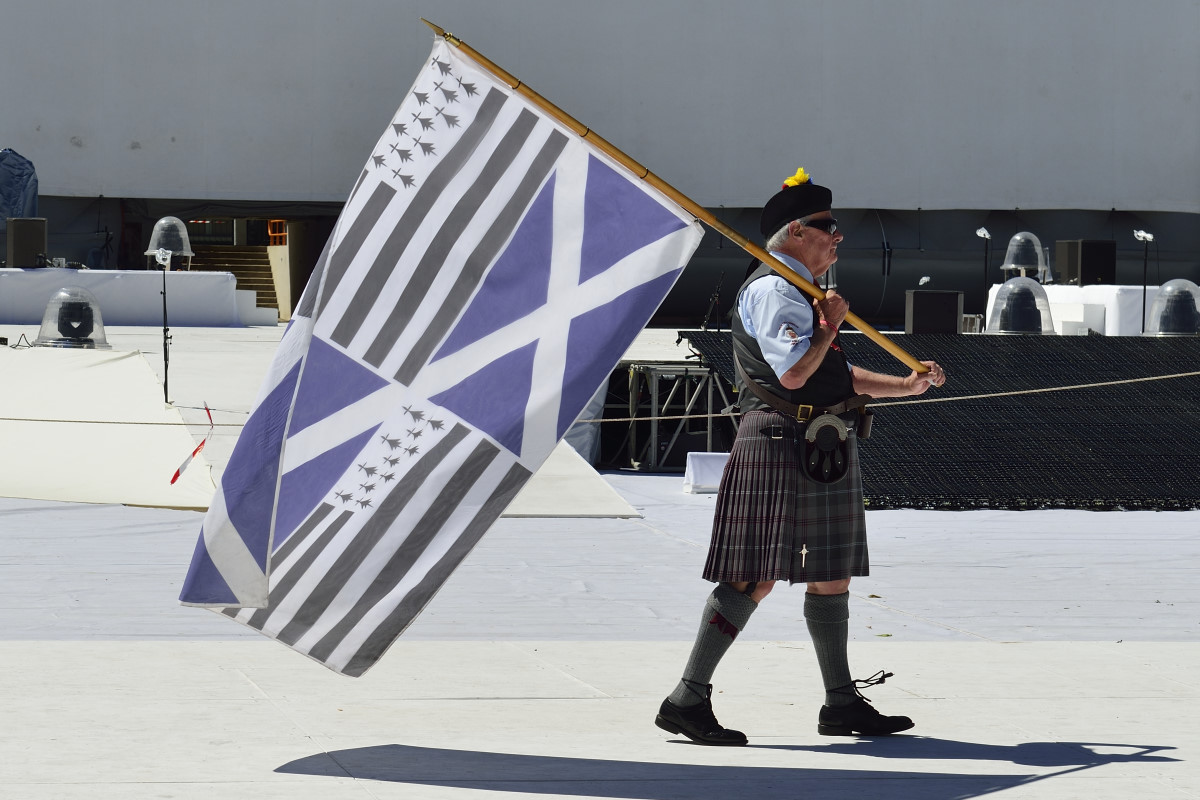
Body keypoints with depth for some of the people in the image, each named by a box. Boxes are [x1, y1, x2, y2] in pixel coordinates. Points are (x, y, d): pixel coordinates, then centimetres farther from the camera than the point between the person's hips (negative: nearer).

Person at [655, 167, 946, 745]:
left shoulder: (800, 294, 23)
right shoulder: (773, 291, -11)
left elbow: (839, 377, 28)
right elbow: (793, 373, -23)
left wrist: (907, 385, 20)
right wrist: (830, 327, -9)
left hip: (824, 453, 11)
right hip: (783, 444, -11)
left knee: (832, 574, 12)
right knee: (756, 577, -14)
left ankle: (842, 703, 19)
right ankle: (688, 698, -13)